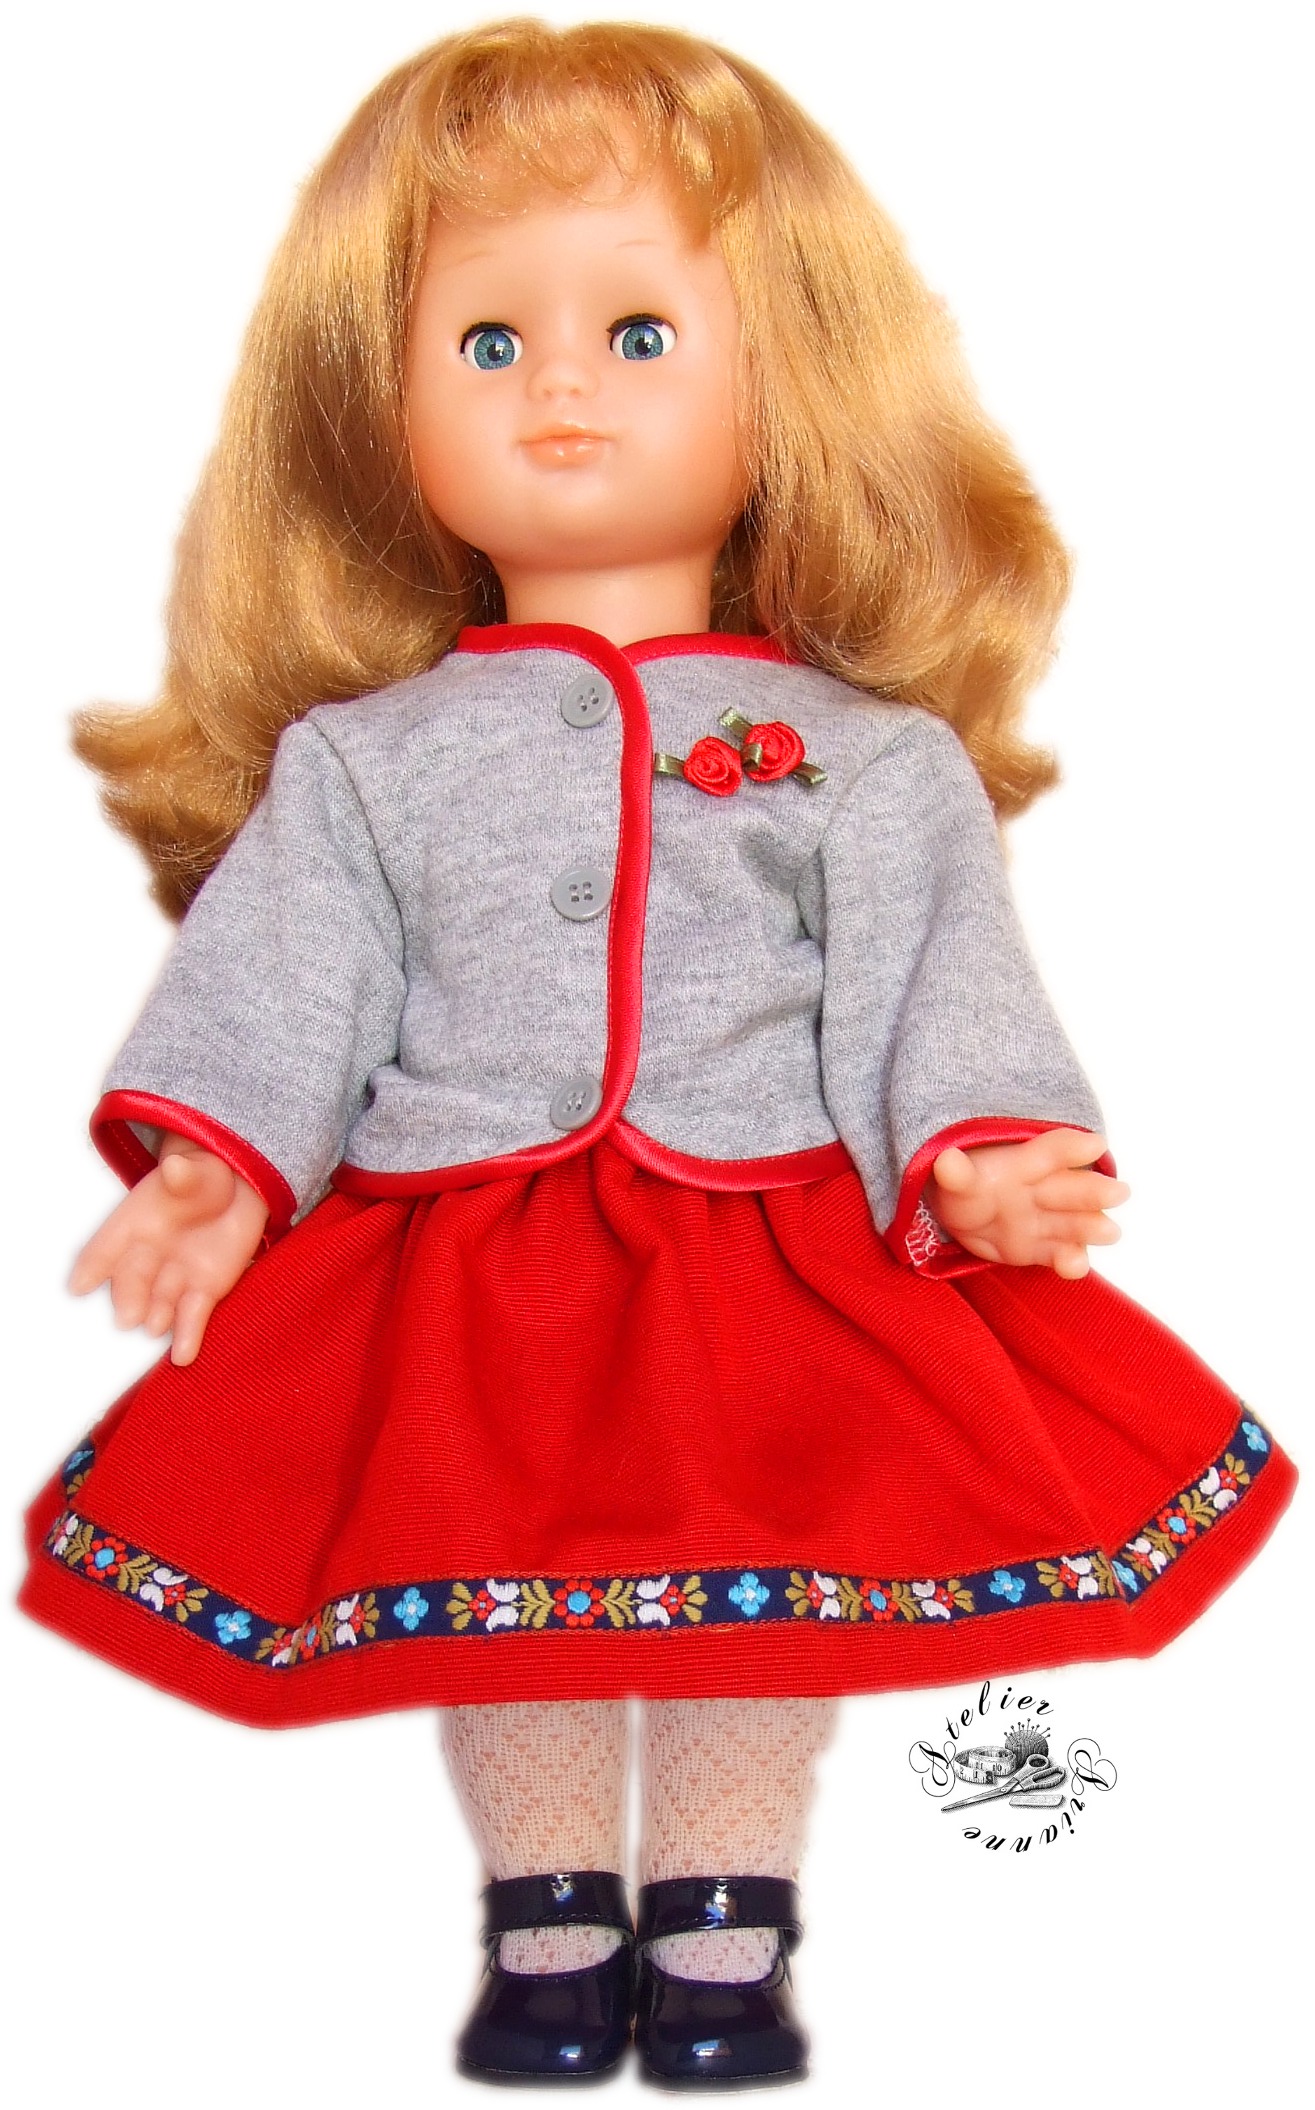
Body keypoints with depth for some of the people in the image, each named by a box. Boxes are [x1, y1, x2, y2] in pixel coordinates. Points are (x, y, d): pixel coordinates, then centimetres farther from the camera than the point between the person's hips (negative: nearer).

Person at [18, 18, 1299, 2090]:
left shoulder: (865, 757, 4)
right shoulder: (364, 757, 7)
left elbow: (934, 991, -2)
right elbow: (283, 982, 2)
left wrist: (978, 1158, -18)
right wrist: (212, 1167, -10)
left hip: (784, 1265, 0)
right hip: (459, 1275, 1)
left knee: (767, 1597, 2)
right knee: (487, 1582, 5)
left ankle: (725, 1938, 23)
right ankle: (550, 1929, 26)